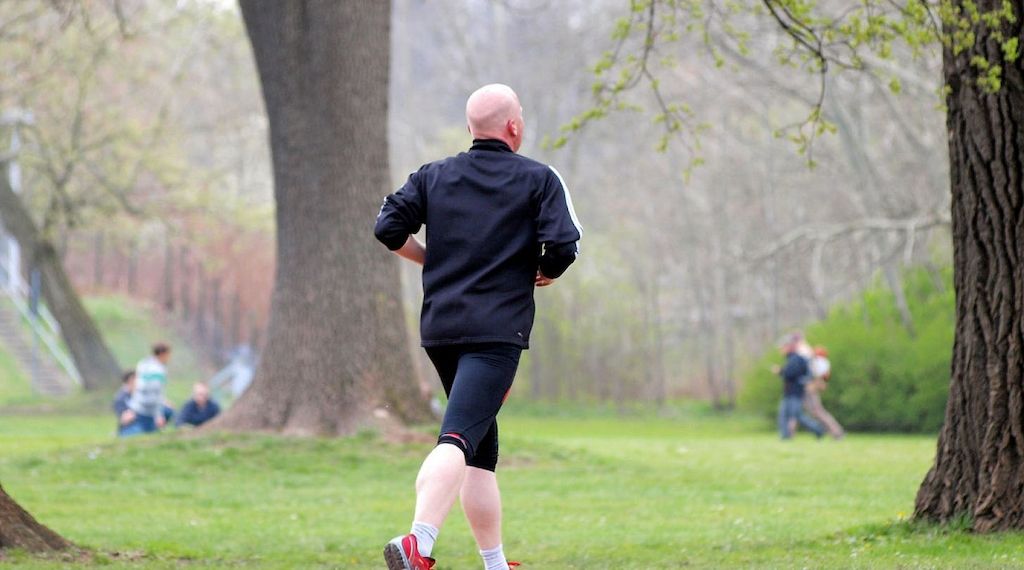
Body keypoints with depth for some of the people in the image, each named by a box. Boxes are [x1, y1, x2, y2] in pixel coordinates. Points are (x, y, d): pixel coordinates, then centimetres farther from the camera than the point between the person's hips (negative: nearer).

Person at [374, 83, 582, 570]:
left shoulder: (433, 177, 13)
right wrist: (545, 273, 13)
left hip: (439, 328, 6)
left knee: (481, 449, 17)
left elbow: (388, 228, 6)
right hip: (498, 328, -6)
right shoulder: (539, 179, 2)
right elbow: (563, 246, -9)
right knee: (460, 438, -19)